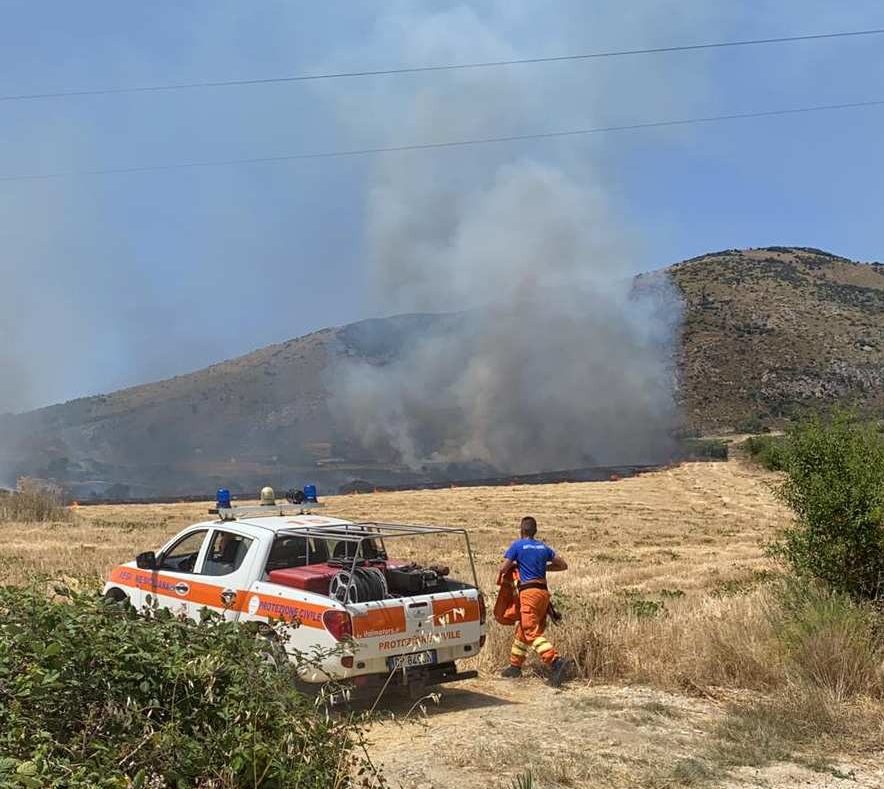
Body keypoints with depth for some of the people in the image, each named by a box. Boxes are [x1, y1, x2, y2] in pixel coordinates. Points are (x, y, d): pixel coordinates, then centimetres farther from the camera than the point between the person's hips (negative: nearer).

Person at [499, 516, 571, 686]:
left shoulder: (518, 546, -2)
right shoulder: (543, 547, 13)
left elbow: (503, 569, -3)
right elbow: (563, 565, 18)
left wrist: (515, 564, 17)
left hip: (529, 592, -7)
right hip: (543, 591, 7)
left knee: (532, 632, -12)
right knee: (522, 629, 19)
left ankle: (556, 661, -29)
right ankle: (515, 665, 27)